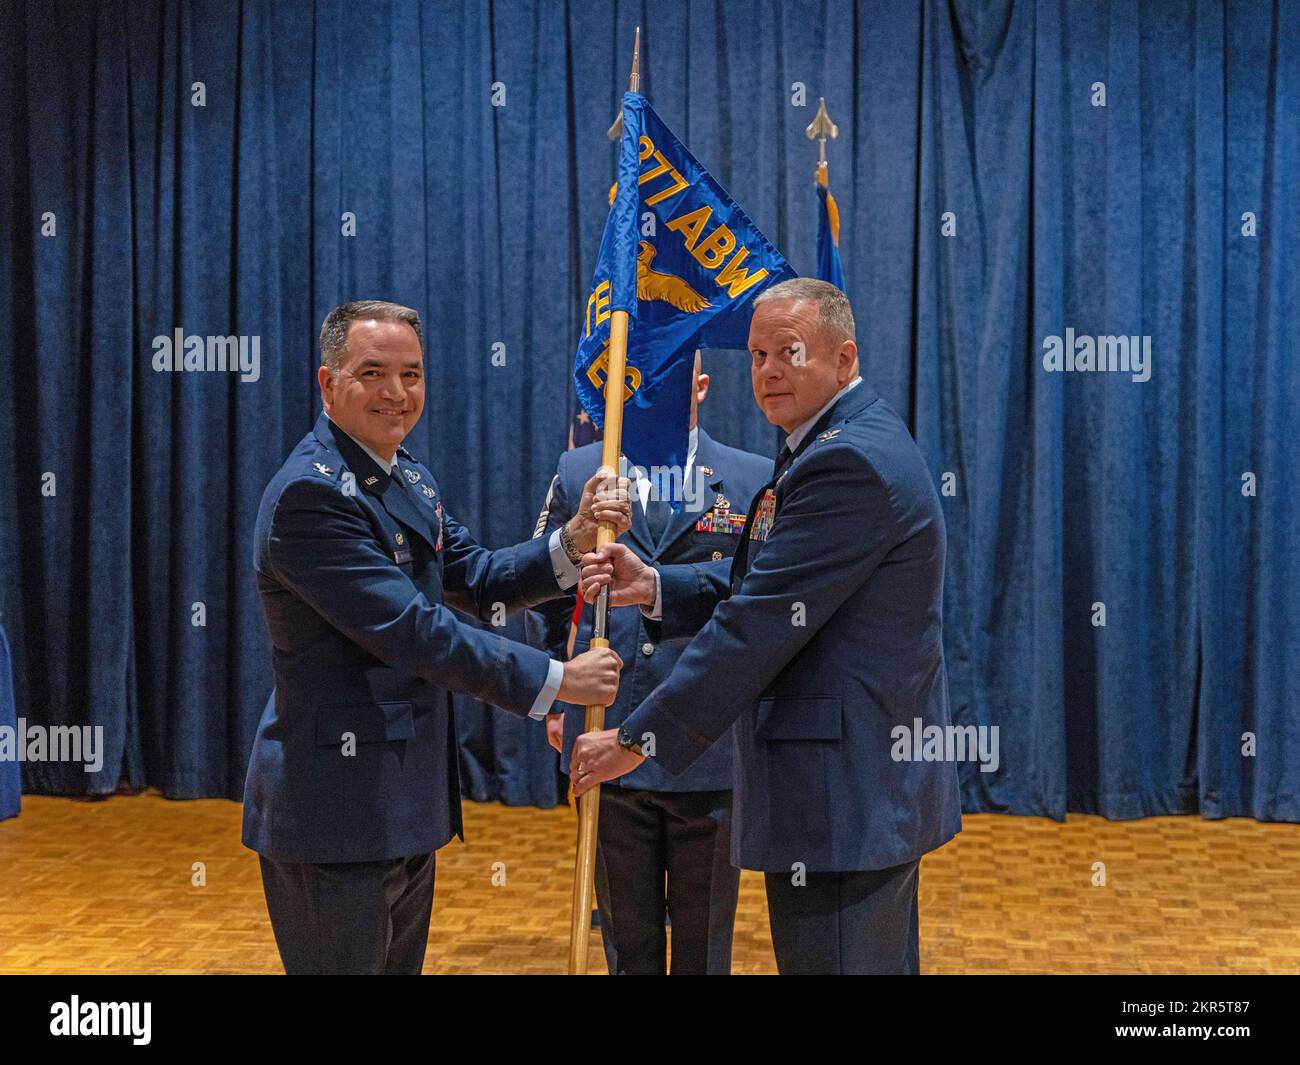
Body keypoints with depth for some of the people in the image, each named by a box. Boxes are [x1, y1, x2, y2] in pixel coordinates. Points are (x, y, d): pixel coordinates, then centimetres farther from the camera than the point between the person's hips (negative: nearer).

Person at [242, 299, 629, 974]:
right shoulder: (308, 493, -20)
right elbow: (412, 632, -23)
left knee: (399, 963, 20)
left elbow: (479, 582, 10)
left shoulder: (409, 479, 11)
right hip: (336, 811, -9)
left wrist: (574, 539, -7)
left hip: (403, 806, 9)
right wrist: (557, 679, -18)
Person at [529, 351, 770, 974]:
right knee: (626, 939, 18)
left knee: (705, 944, 15)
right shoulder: (578, 473, 5)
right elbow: (547, 594, 10)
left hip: (712, 747, -1)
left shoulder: (755, 481, -2)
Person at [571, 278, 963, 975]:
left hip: (841, 792, -11)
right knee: (882, 960, 21)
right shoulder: (850, 444, 15)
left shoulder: (848, 461, -20)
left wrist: (638, 739, -17)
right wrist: (655, 587, -3)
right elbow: (759, 582, 13)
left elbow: (758, 623, -22)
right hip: (874, 781, 11)